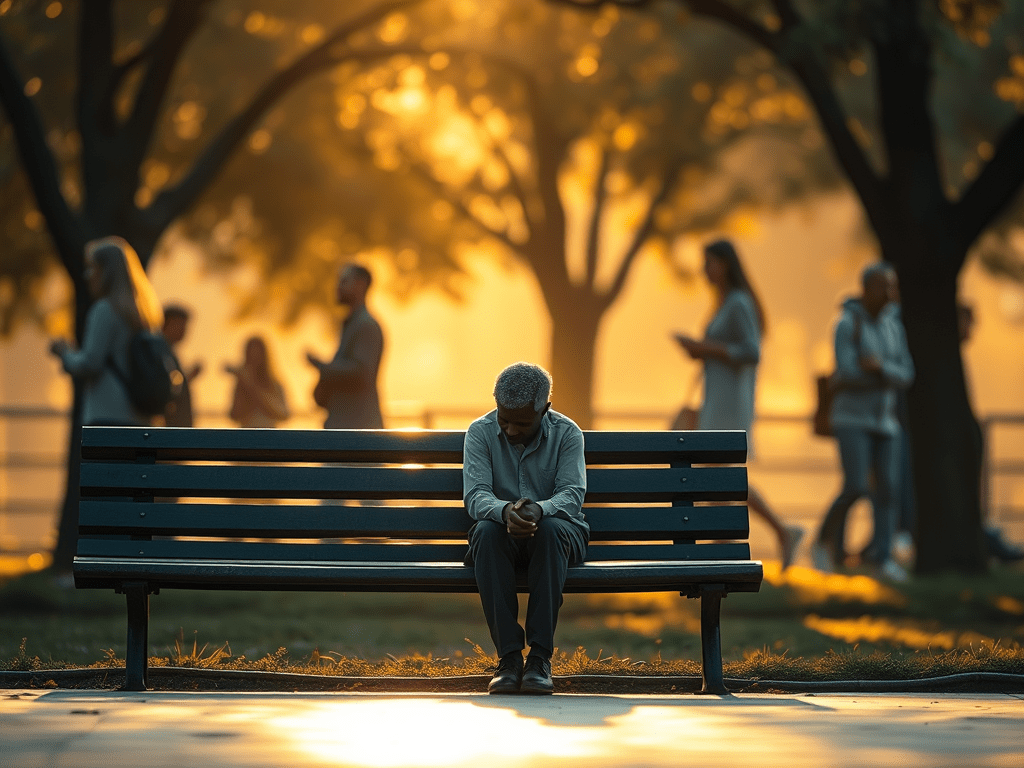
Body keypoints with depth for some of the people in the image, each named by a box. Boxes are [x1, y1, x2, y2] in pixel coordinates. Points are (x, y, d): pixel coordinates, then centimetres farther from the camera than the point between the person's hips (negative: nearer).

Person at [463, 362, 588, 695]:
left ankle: (540, 657, -37)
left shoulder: (567, 434, -4)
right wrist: (504, 511, -38)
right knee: (488, 530, -35)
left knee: (551, 528, -37)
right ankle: (508, 656, -36)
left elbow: (572, 494, -16)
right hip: (500, 535, 1)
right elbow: (474, 495, -14)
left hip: (558, 533, -1)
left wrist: (539, 510, -39)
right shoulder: (480, 433, -3)